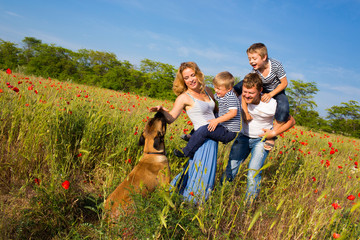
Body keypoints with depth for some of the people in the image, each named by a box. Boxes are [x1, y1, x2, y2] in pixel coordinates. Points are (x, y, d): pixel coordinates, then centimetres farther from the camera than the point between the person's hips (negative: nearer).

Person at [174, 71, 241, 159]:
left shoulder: (231, 97, -17)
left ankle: (186, 152, -17)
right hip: (223, 128, 11)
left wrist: (217, 120, -29)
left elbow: (233, 112, -27)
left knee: (204, 130, -27)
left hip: (229, 132, -11)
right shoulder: (218, 96, 10)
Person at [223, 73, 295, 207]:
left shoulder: (271, 105, -24)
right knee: (231, 167, -6)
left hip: (261, 140, -3)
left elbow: (291, 121, -8)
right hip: (244, 137, 3)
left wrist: (274, 133, -16)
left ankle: (248, 205, 3)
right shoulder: (241, 99, -16)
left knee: (253, 174, -14)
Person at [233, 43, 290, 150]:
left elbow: (284, 83, -19)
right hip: (262, 89, 3)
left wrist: (270, 94, -30)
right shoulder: (254, 71, -23)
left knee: (283, 109, -34)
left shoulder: (276, 65, -29)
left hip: (277, 91, -3)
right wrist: (245, 111, -35)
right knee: (237, 87, -14)